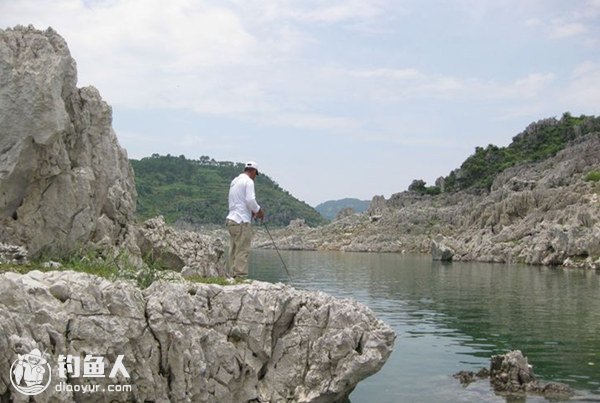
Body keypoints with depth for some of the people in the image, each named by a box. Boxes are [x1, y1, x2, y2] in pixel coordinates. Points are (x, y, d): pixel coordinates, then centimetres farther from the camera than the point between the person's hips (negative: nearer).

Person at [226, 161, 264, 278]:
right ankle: (241, 276, -11)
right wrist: (259, 210, -1)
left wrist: (253, 211, 18)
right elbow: (250, 200, -18)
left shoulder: (234, 181, 19)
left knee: (234, 250, 9)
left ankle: (234, 274, 10)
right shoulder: (248, 181, -7)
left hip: (231, 219, 9)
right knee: (243, 250, -8)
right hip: (242, 221, -9)